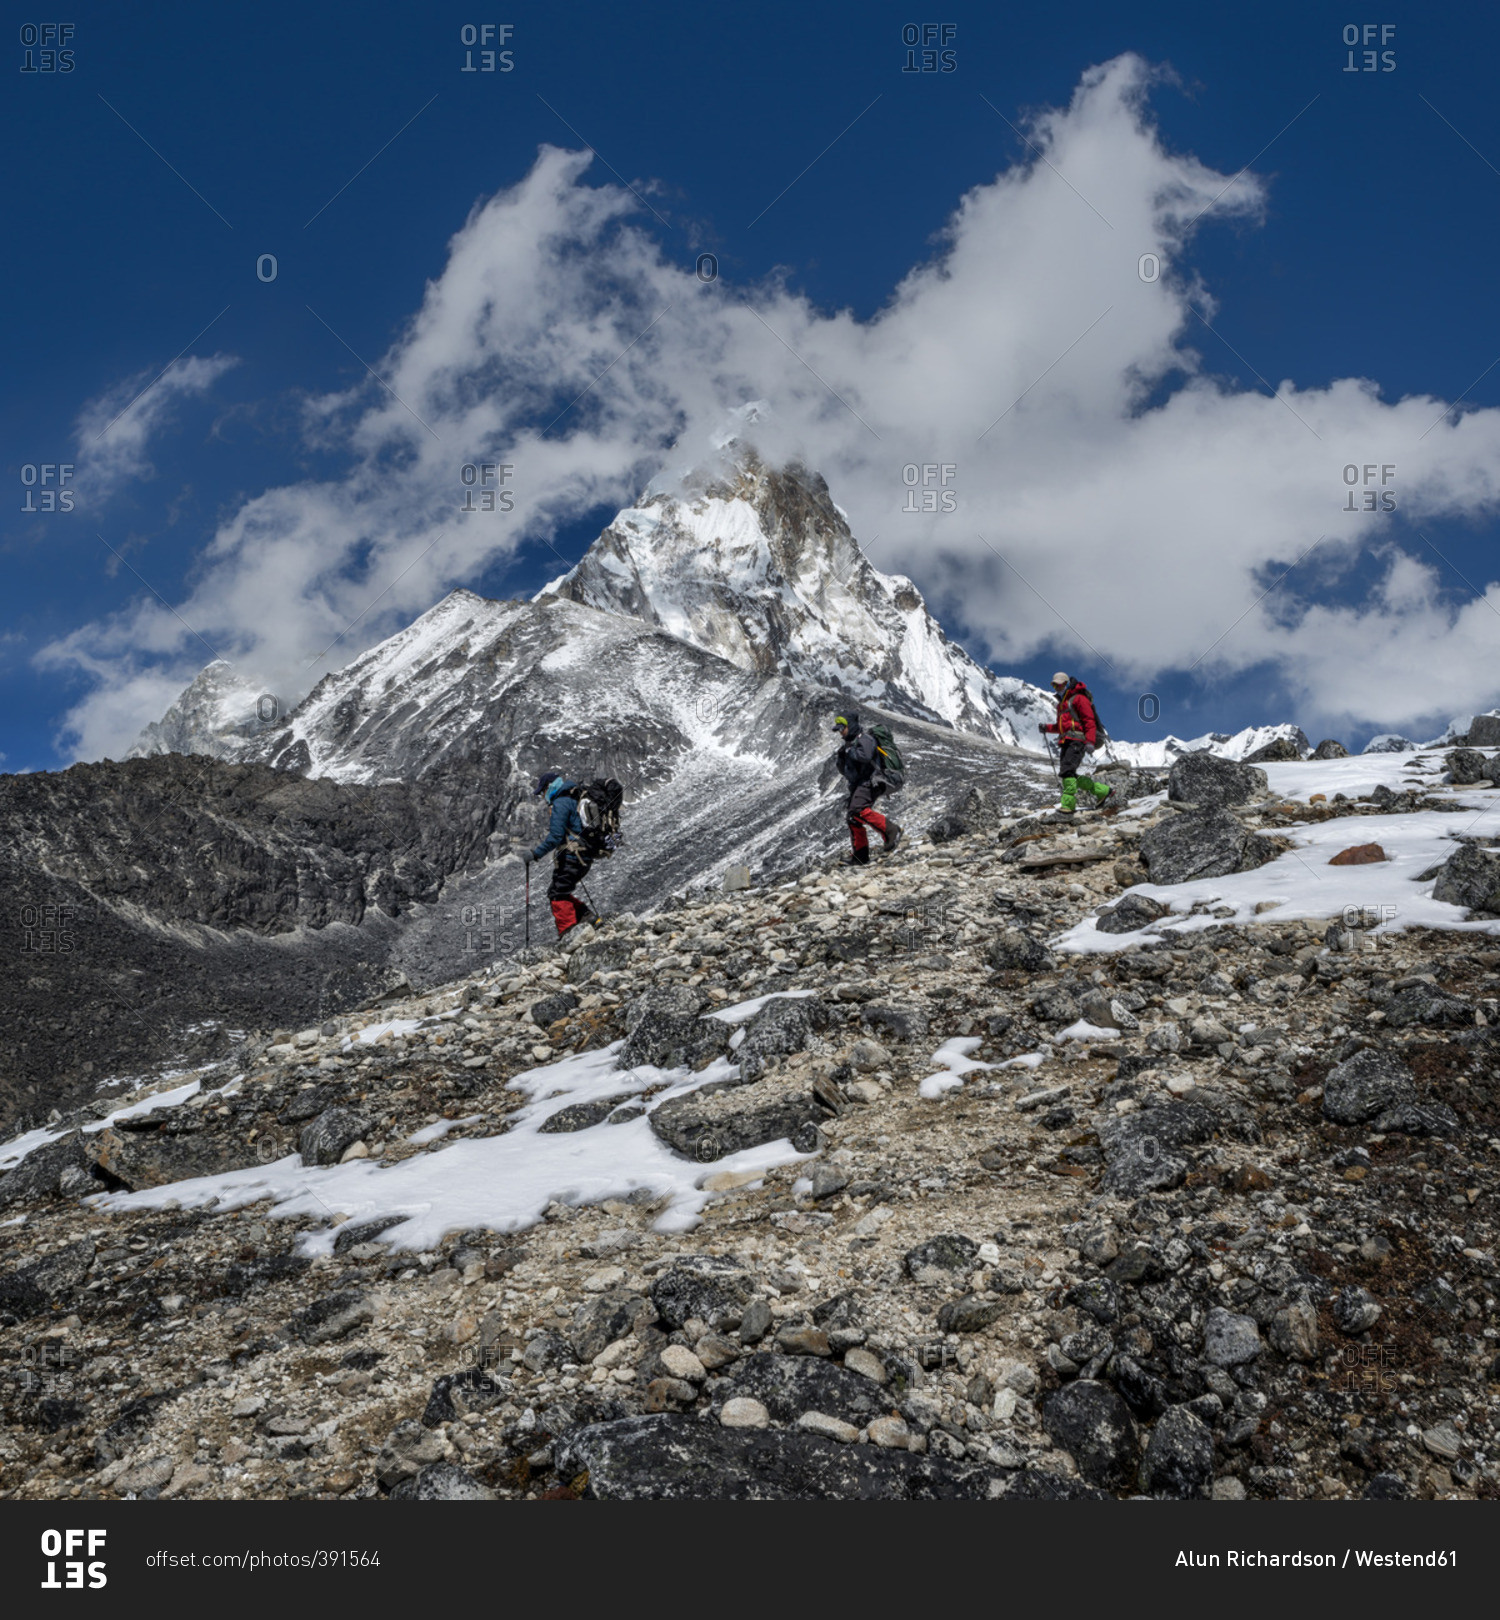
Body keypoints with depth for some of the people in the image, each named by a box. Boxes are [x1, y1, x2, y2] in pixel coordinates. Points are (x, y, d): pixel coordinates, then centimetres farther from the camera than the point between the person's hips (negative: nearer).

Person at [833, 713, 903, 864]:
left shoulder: (864, 738, -5)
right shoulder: (849, 743, 23)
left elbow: (865, 756, -27)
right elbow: (844, 771, 23)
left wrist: (849, 751, -11)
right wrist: (841, 756, 5)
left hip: (869, 782, -10)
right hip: (857, 785, 10)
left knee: (858, 810, -30)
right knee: (853, 820, 6)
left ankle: (891, 831, -29)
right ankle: (860, 856, 9)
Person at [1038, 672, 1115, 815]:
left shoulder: (1078, 699, -2)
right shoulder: (1062, 704, 27)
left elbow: (1089, 721, -10)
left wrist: (1090, 741, -22)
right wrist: (1047, 728, 15)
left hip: (1077, 740, -9)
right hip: (1066, 742, 9)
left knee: (1067, 770, -20)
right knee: (1069, 775, 4)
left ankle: (1068, 804, -24)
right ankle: (1103, 791, 14)